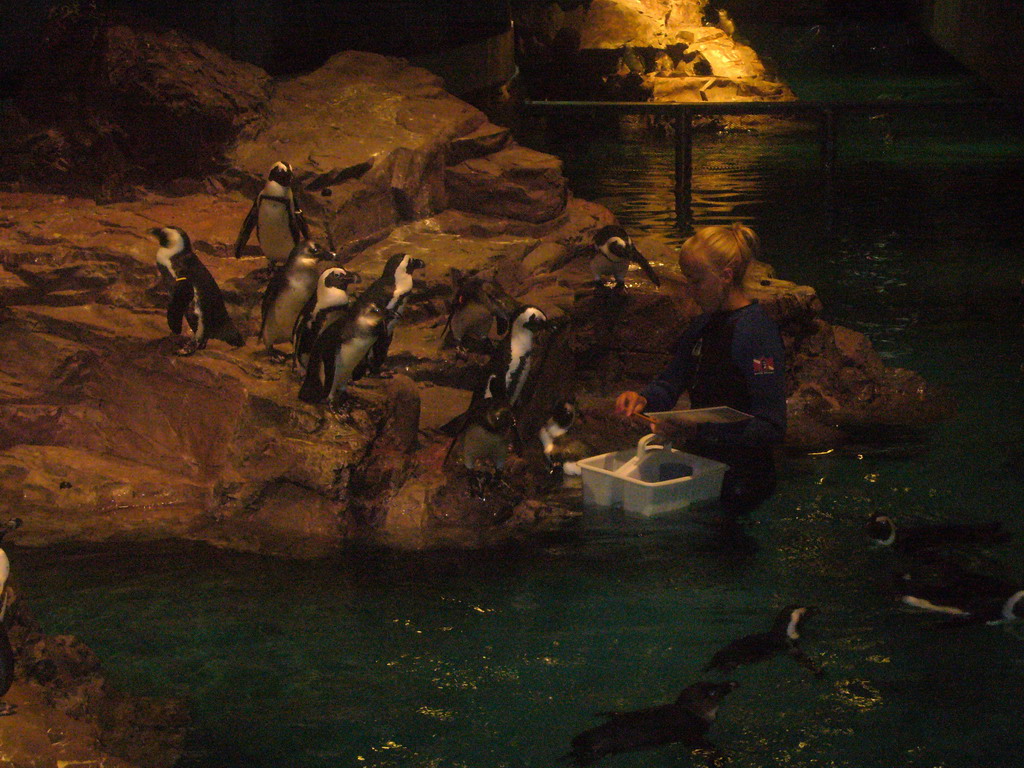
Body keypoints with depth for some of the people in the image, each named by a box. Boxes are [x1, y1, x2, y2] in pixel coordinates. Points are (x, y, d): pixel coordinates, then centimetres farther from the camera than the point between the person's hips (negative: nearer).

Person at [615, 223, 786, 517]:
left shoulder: (757, 331, -18)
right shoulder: (704, 324, 11)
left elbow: (771, 427, -22)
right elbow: (670, 382, 19)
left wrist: (699, 430, -31)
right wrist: (644, 399, -5)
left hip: (739, 481, -8)